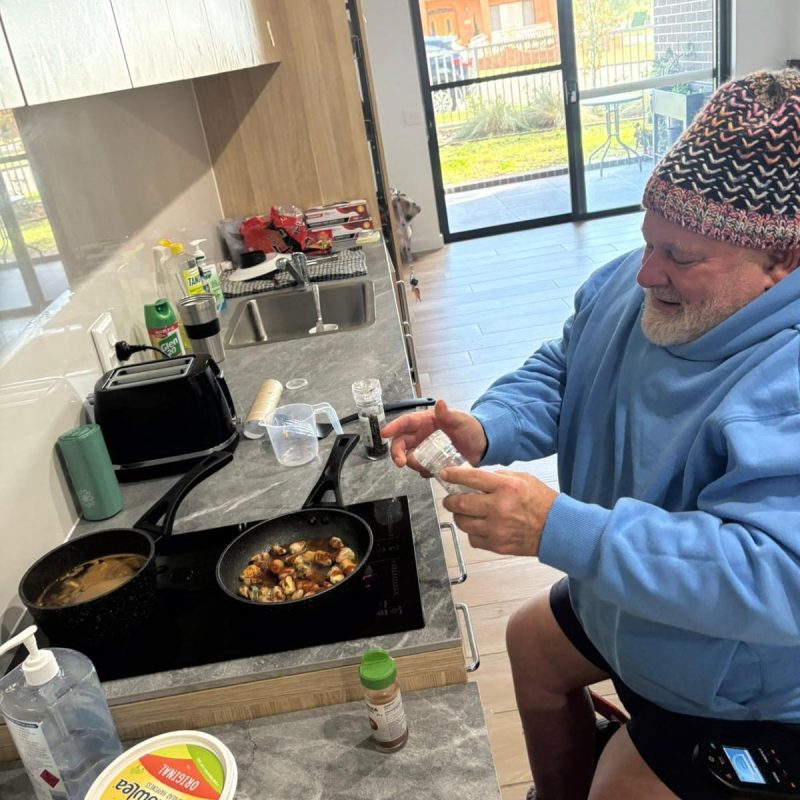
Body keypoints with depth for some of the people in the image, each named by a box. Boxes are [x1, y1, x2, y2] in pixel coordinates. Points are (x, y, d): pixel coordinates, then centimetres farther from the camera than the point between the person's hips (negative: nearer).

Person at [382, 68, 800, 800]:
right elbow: (557, 377, -3)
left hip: (738, 687, -8)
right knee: (533, 642, 26)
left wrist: (562, 530, -48)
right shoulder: (632, 286, -13)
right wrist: (484, 430, -25)